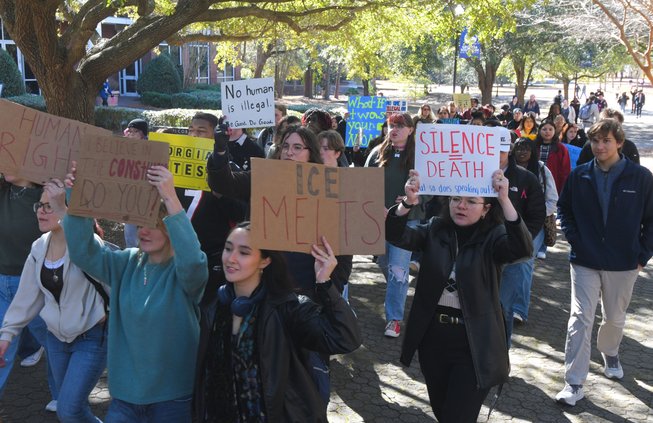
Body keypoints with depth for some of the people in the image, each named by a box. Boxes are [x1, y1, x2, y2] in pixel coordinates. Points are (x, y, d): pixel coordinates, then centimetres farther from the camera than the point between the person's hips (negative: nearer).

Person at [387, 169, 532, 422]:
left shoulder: (493, 237, -7)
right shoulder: (434, 230, 1)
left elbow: (522, 249, -27)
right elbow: (396, 236, -14)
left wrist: (504, 200, -39)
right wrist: (408, 203, -34)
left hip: (473, 345, -4)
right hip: (433, 337, 4)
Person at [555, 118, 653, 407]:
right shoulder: (579, 176, -3)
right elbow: (564, 208, 11)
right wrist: (573, 238, -1)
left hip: (623, 264, 0)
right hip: (585, 261, 0)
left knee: (615, 317, 17)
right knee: (581, 318, -6)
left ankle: (610, 352, 48)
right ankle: (574, 383, -2)